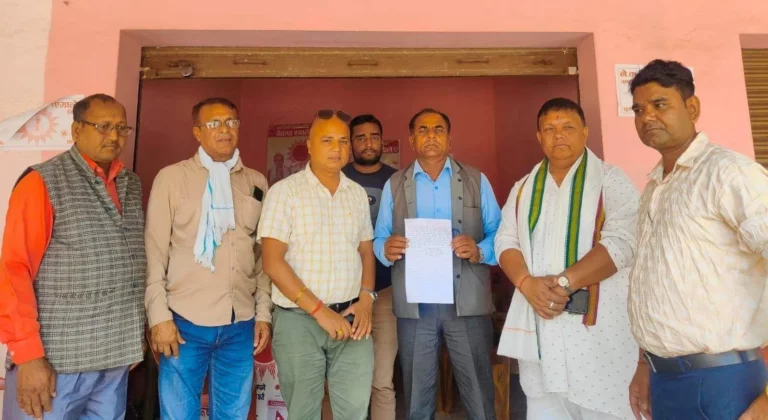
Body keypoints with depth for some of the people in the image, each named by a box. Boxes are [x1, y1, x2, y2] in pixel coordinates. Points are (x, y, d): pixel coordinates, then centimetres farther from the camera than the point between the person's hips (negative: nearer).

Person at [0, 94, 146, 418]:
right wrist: (28, 355, -13)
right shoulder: (42, 182, -7)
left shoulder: (132, 185, 8)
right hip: (56, 358, -5)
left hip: (115, 356, 5)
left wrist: (136, 337, 9)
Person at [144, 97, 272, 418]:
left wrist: (263, 313, 6)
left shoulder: (257, 182, 7)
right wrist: (159, 315, -7)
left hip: (240, 324, 3)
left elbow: (263, 254, 8)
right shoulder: (172, 177, -1)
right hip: (186, 321, -2)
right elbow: (155, 251, -2)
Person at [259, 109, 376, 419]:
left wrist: (366, 299, -2)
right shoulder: (284, 191, -6)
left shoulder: (358, 194, 9)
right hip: (298, 320, -3)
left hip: (350, 318, 4)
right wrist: (320, 310, -15)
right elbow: (273, 262, -12)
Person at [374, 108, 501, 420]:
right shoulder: (394, 185, 9)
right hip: (414, 304, 1)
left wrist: (479, 251, -19)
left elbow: (499, 235, 1)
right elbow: (379, 239, 4)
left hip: (467, 301, -1)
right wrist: (388, 249, -17)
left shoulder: (476, 180, 7)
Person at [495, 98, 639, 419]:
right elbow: (506, 240, 6)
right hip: (537, 322, 4)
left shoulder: (611, 181, 0)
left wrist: (565, 282, -22)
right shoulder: (523, 188, 13)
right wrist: (527, 283, -13)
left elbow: (621, 241, -13)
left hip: (596, 322, -3)